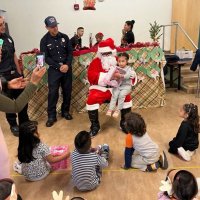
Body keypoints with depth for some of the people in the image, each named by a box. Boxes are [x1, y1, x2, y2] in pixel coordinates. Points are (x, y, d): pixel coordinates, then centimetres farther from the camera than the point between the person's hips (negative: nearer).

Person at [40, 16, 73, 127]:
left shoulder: (64, 37, 4)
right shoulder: (44, 40, -3)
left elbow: (70, 52, 3)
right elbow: (46, 58, -6)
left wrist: (67, 65, -12)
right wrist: (59, 66, -14)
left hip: (67, 68, 3)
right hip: (54, 69, -2)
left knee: (67, 91, 7)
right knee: (53, 92, -5)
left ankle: (65, 111, 24)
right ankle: (51, 116, 5)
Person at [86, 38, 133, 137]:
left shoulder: (118, 61, 6)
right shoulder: (96, 62, -1)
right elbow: (91, 76, -17)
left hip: (115, 88, 2)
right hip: (100, 89, -1)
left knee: (127, 97, -20)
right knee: (91, 99, -28)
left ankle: (124, 123, 1)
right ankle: (95, 126, -8)